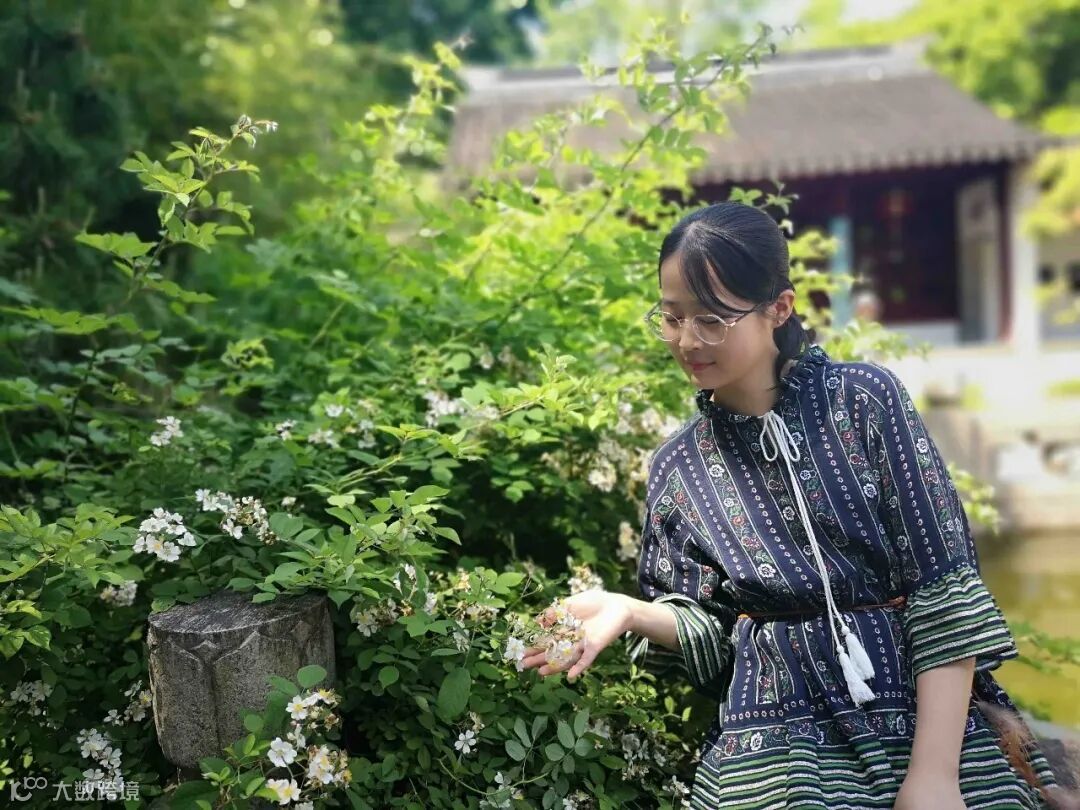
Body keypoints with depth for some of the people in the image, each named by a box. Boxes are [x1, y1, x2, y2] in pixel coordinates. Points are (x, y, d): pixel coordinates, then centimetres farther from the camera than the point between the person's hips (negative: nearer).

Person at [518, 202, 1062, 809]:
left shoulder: (866, 399, -8)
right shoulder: (678, 467, 2)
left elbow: (946, 585, -11)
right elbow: (714, 628, 6)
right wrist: (630, 611, -14)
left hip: (928, 717, -2)